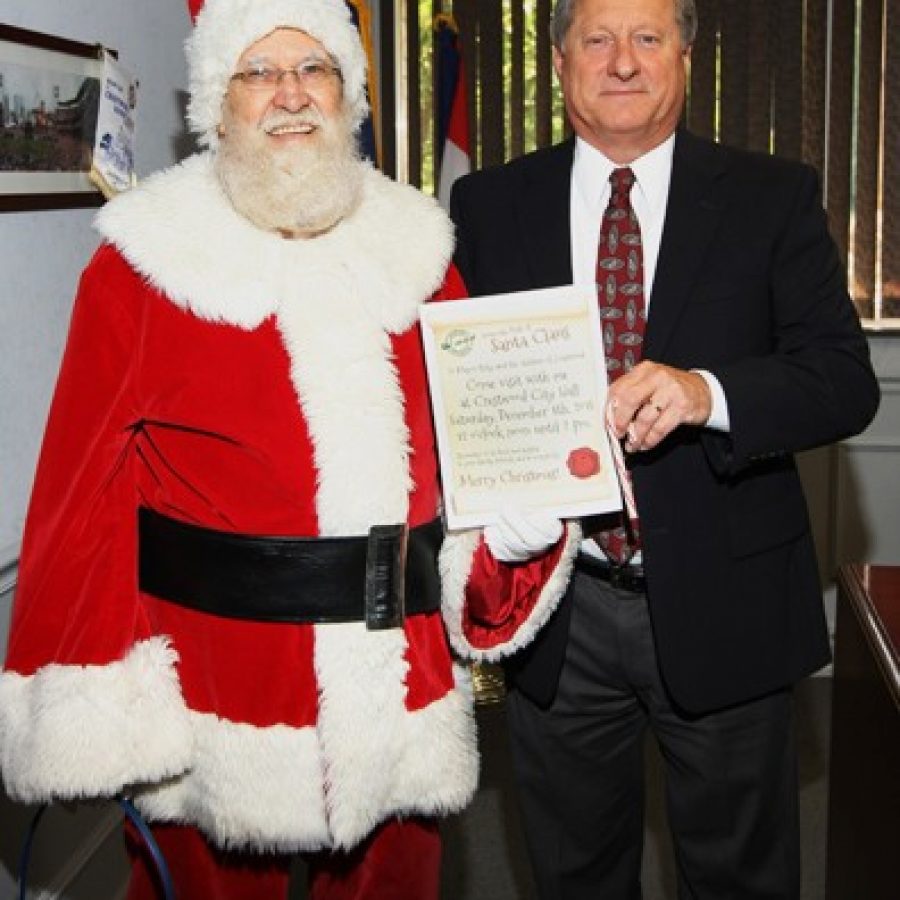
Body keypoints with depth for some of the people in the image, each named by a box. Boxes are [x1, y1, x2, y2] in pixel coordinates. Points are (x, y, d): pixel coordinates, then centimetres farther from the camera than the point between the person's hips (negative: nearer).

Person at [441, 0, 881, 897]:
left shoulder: (773, 199, -2)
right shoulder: (489, 207, 3)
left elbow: (846, 379, -9)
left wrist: (707, 392, -27)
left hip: (723, 609, -1)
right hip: (557, 610, 2)